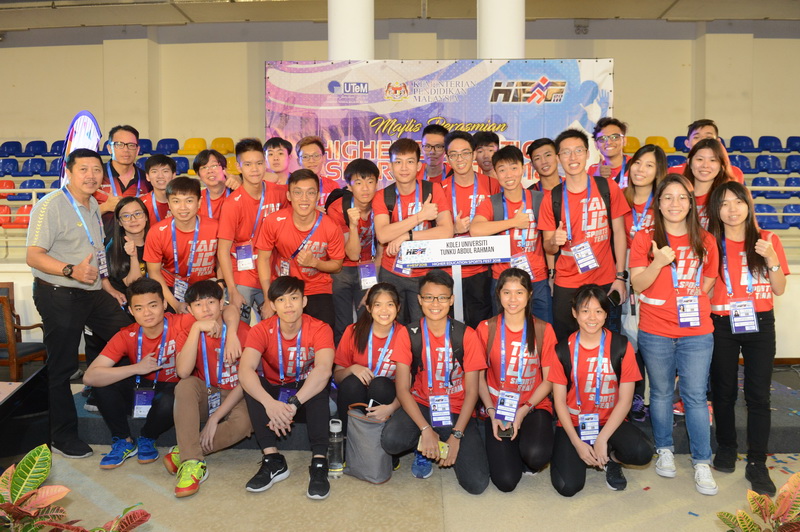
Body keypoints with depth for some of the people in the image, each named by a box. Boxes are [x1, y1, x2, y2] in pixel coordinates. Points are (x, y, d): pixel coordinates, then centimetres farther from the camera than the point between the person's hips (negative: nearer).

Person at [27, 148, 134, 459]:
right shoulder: (51, 205, -14)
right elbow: (33, 256, -20)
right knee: (62, 367, 2)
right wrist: (71, 270, -34)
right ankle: (62, 438, 16)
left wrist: (107, 286, 16)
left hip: (92, 293, 8)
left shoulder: (93, 206, 12)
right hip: (58, 296, -8)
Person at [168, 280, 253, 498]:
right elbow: (183, 372, -22)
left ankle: (183, 453, -20)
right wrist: (197, 328, -26)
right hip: (204, 398, 2)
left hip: (234, 398, -2)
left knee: (245, 422, -35)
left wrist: (215, 418, -20)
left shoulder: (243, 331, -10)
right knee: (186, 386, -31)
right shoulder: (188, 334, -1)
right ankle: (192, 462, -32)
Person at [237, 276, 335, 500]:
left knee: (320, 382, -33)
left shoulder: (319, 329, -19)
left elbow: (323, 369, -36)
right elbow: (245, 370, -31)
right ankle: (273, 459, -25)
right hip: (274, 393, 2)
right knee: (251, 384, -27)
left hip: (309, 398, -2)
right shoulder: (261, 331, -15)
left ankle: (319, 461, -31)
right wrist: (269, 403, -48)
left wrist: (292, 404, -47)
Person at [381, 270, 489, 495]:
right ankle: (422, 450, 6)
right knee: (390, 440, -32)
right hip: (420, 406, 0)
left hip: (457, 412, 0)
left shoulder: (466, 336, -6)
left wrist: (456, 436, -15)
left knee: (477, 484, -17)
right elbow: (402, 389, -9)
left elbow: (472, 392, -6)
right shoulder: (408, 335, -5)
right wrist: (426, 430, -22)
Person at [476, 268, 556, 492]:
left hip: (535, 406, 0)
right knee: (506, 481, -16)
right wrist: (491, 413, -11)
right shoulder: (486, 329, -2)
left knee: (536, 455, -32)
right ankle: (508, 450, 19)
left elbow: (548, 379, -1)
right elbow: (479, 377, 2)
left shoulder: (543, 330, -2)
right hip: (498, 408, 0)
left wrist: (524, 410, -13)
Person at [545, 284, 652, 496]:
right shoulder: (562, 351, -6)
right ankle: (562, 454, 16)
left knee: (642, 453, -30)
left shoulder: (621, 346, -7)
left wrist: (602, 440, -14)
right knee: (567, 486, -19)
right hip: (573, 424, 0)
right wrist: (577, 443, -13)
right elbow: (559, 401, -3)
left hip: (610, 422, 1)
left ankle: (611, 458, 6)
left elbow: (625, 400, -7)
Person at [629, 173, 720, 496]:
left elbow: (708, 283, 15)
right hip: (655, 333, -1)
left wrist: (693, 300, 1)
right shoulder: (644, 239, -1)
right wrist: (658, 263, -24)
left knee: (696, 396, 2)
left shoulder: (705, 241, 6)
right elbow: (637, 284, -8)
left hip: (697, 332, 1)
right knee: (661, 393, 11)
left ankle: (702, 462, 12)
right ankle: (664, 450, 28)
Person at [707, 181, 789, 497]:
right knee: (724, 391, 9)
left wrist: (771, 259, -14)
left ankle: (757, 464, 10)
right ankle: (726, 448, 28)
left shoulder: (768, 240, 2)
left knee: (758, 395, 0)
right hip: (722, 325, 0)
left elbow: (779, 289, 1)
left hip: (759, 324, 0)